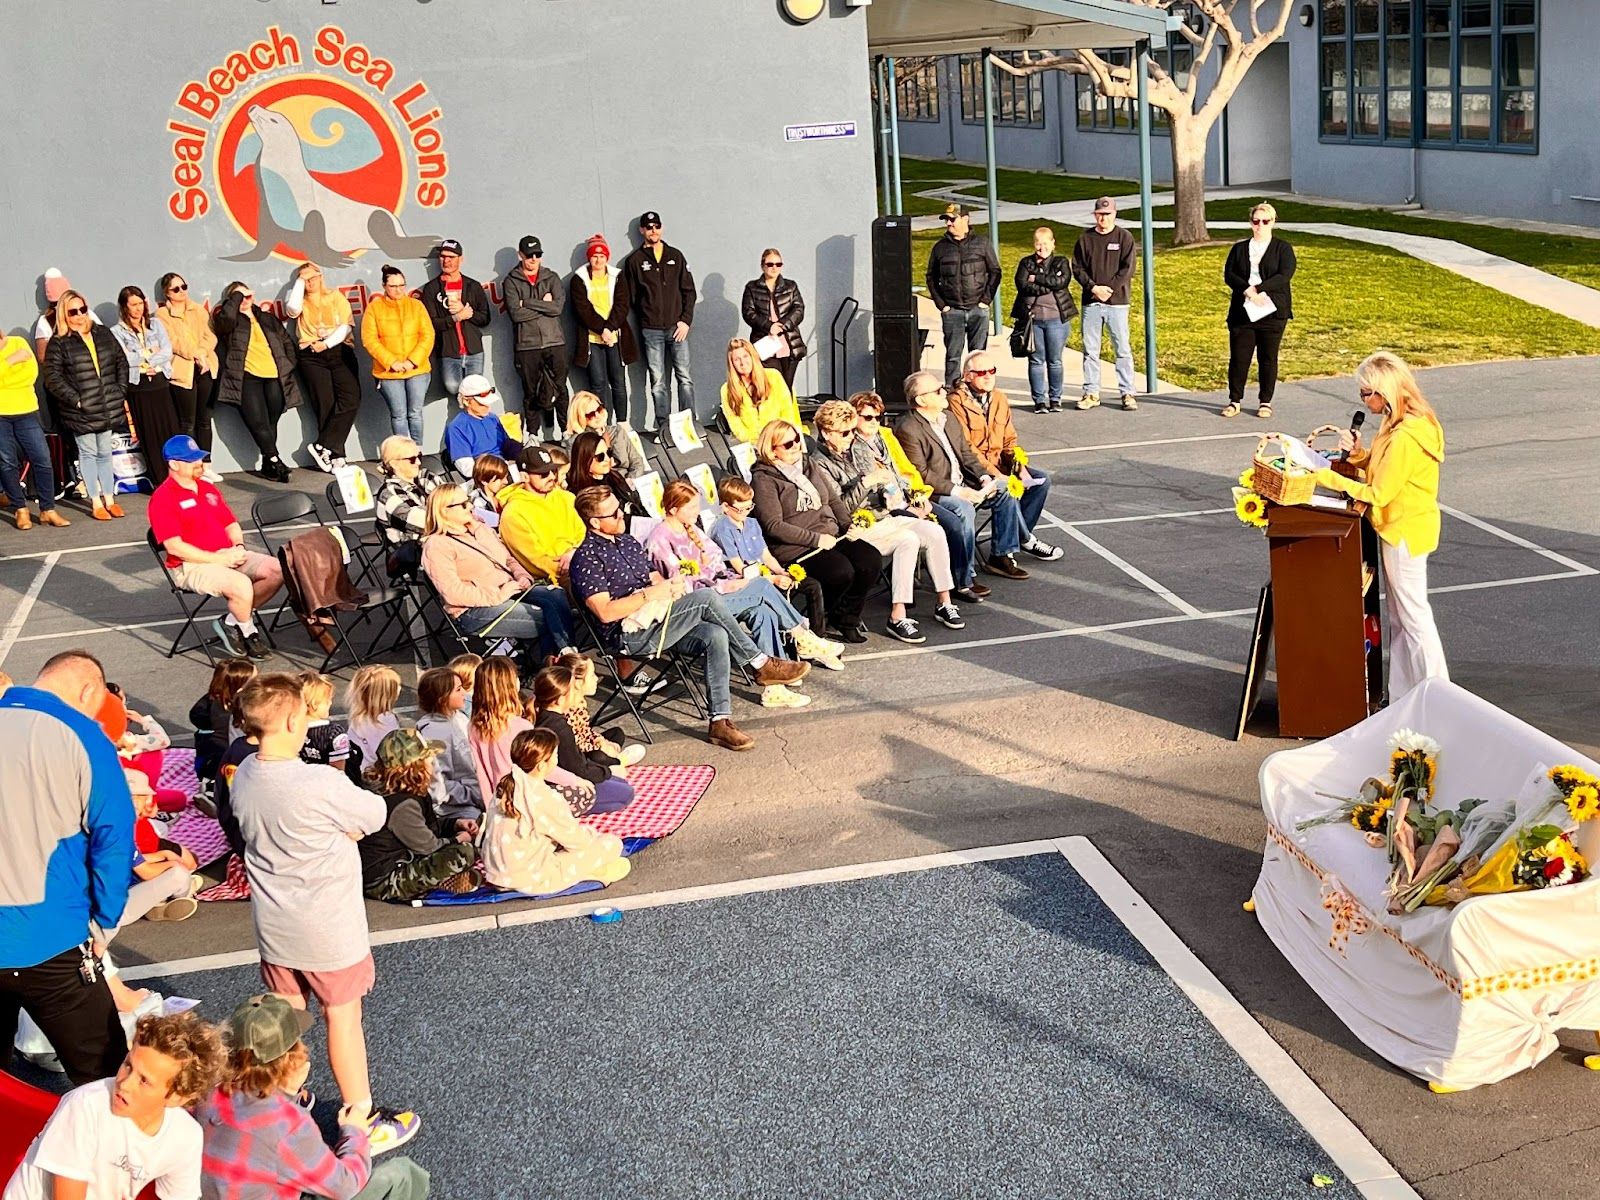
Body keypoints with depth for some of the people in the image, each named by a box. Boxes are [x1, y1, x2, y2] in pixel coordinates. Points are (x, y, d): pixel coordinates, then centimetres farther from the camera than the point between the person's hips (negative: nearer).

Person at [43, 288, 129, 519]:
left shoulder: (103, 333, 8)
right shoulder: (58, 344, -6)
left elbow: (121, 362, 14)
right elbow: (52, 378, -10)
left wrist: (121, 390, 4)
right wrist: (75, 400, -15)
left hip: (108, 408, 4)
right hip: (81, 411, -4)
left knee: (105, 453, 12)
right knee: (88, 453, 4)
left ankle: (109, 500, 20)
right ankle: (96, 504, 9)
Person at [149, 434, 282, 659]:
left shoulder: (207, 489, 17)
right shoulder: (162, 499, -9)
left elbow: (231, 524, 22)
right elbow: (174, 547, -16)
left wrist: (238, 547, -2)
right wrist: (219, 559, -17)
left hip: (226, 555, 8)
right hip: (191, 566, -8)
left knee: (277, 570, -12)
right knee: (241, 585, -32)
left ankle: (232, 622, -1)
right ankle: (248, 631, -1)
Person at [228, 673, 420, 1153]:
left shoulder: (244, 776, -8)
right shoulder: (322, 785, -29)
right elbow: (375, 815, -15)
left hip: (275, 927, 6)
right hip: (329, 929, -6)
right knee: (343, 1016, 9)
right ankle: (363, 1121, 22)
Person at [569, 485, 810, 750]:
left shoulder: (627, 542, 20)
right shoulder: (586, 558, -7)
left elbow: (656, 579, 23)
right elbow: (605, 612, -17)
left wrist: (669, 587, -2)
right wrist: (650, 593, -18)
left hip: (656, 621, 8)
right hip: (628, 636, -8)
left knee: (715, 636, -22)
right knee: (706, 597, -23)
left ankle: (720, 722, -22)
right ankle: (760, 664, -11)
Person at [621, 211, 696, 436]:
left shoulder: (675, 256, 11)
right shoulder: (634, 261, 6)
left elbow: (689, 290, 8)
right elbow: (630, 298, 5)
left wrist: (686, 320, -1)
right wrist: (644, 318, -3)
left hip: (677, 327, 1)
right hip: (651, 330, -1)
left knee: (684, 377, -1)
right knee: (657, 382, 0)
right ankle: (662, 425, 5)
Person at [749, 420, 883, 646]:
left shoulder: (808, 464, 17)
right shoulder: (764, 479, -5)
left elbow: (834, 499, 22)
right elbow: (774, 526, -13)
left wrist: (848, 525, 3)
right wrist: (816, 539, -16)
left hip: (830, 535, 7)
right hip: (794, 547, -7)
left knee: (872, 561, -17)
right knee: (841, 572, -30)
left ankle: (847, 618, 2)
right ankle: (826, 621, 0)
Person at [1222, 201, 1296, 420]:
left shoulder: (1283, 248, 6)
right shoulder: (1239, 249, 14)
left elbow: (1285, 275, -8)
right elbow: (1228, 274, 1)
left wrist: (1258, 289, -18)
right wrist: (1248, 290, -16)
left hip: (1272, 311, -2)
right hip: (1242, 311, 2)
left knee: (1268, 358, 3)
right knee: (1238, 356, 1)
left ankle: (1265, 402, 12)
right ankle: (1235, 400, 10)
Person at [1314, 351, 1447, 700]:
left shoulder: (1404, 437, -27)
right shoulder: (1415, 421, 5)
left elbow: (1379, 493, -24)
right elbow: (1383, 469, 12)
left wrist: (1330, 479, -19)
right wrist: (1358, 453, -5)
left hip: (1405, 533, -10)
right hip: (1402, 529, 10)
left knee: (1413, 616, 0)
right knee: (1398, 617, 16)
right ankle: (1401, 697, 25)